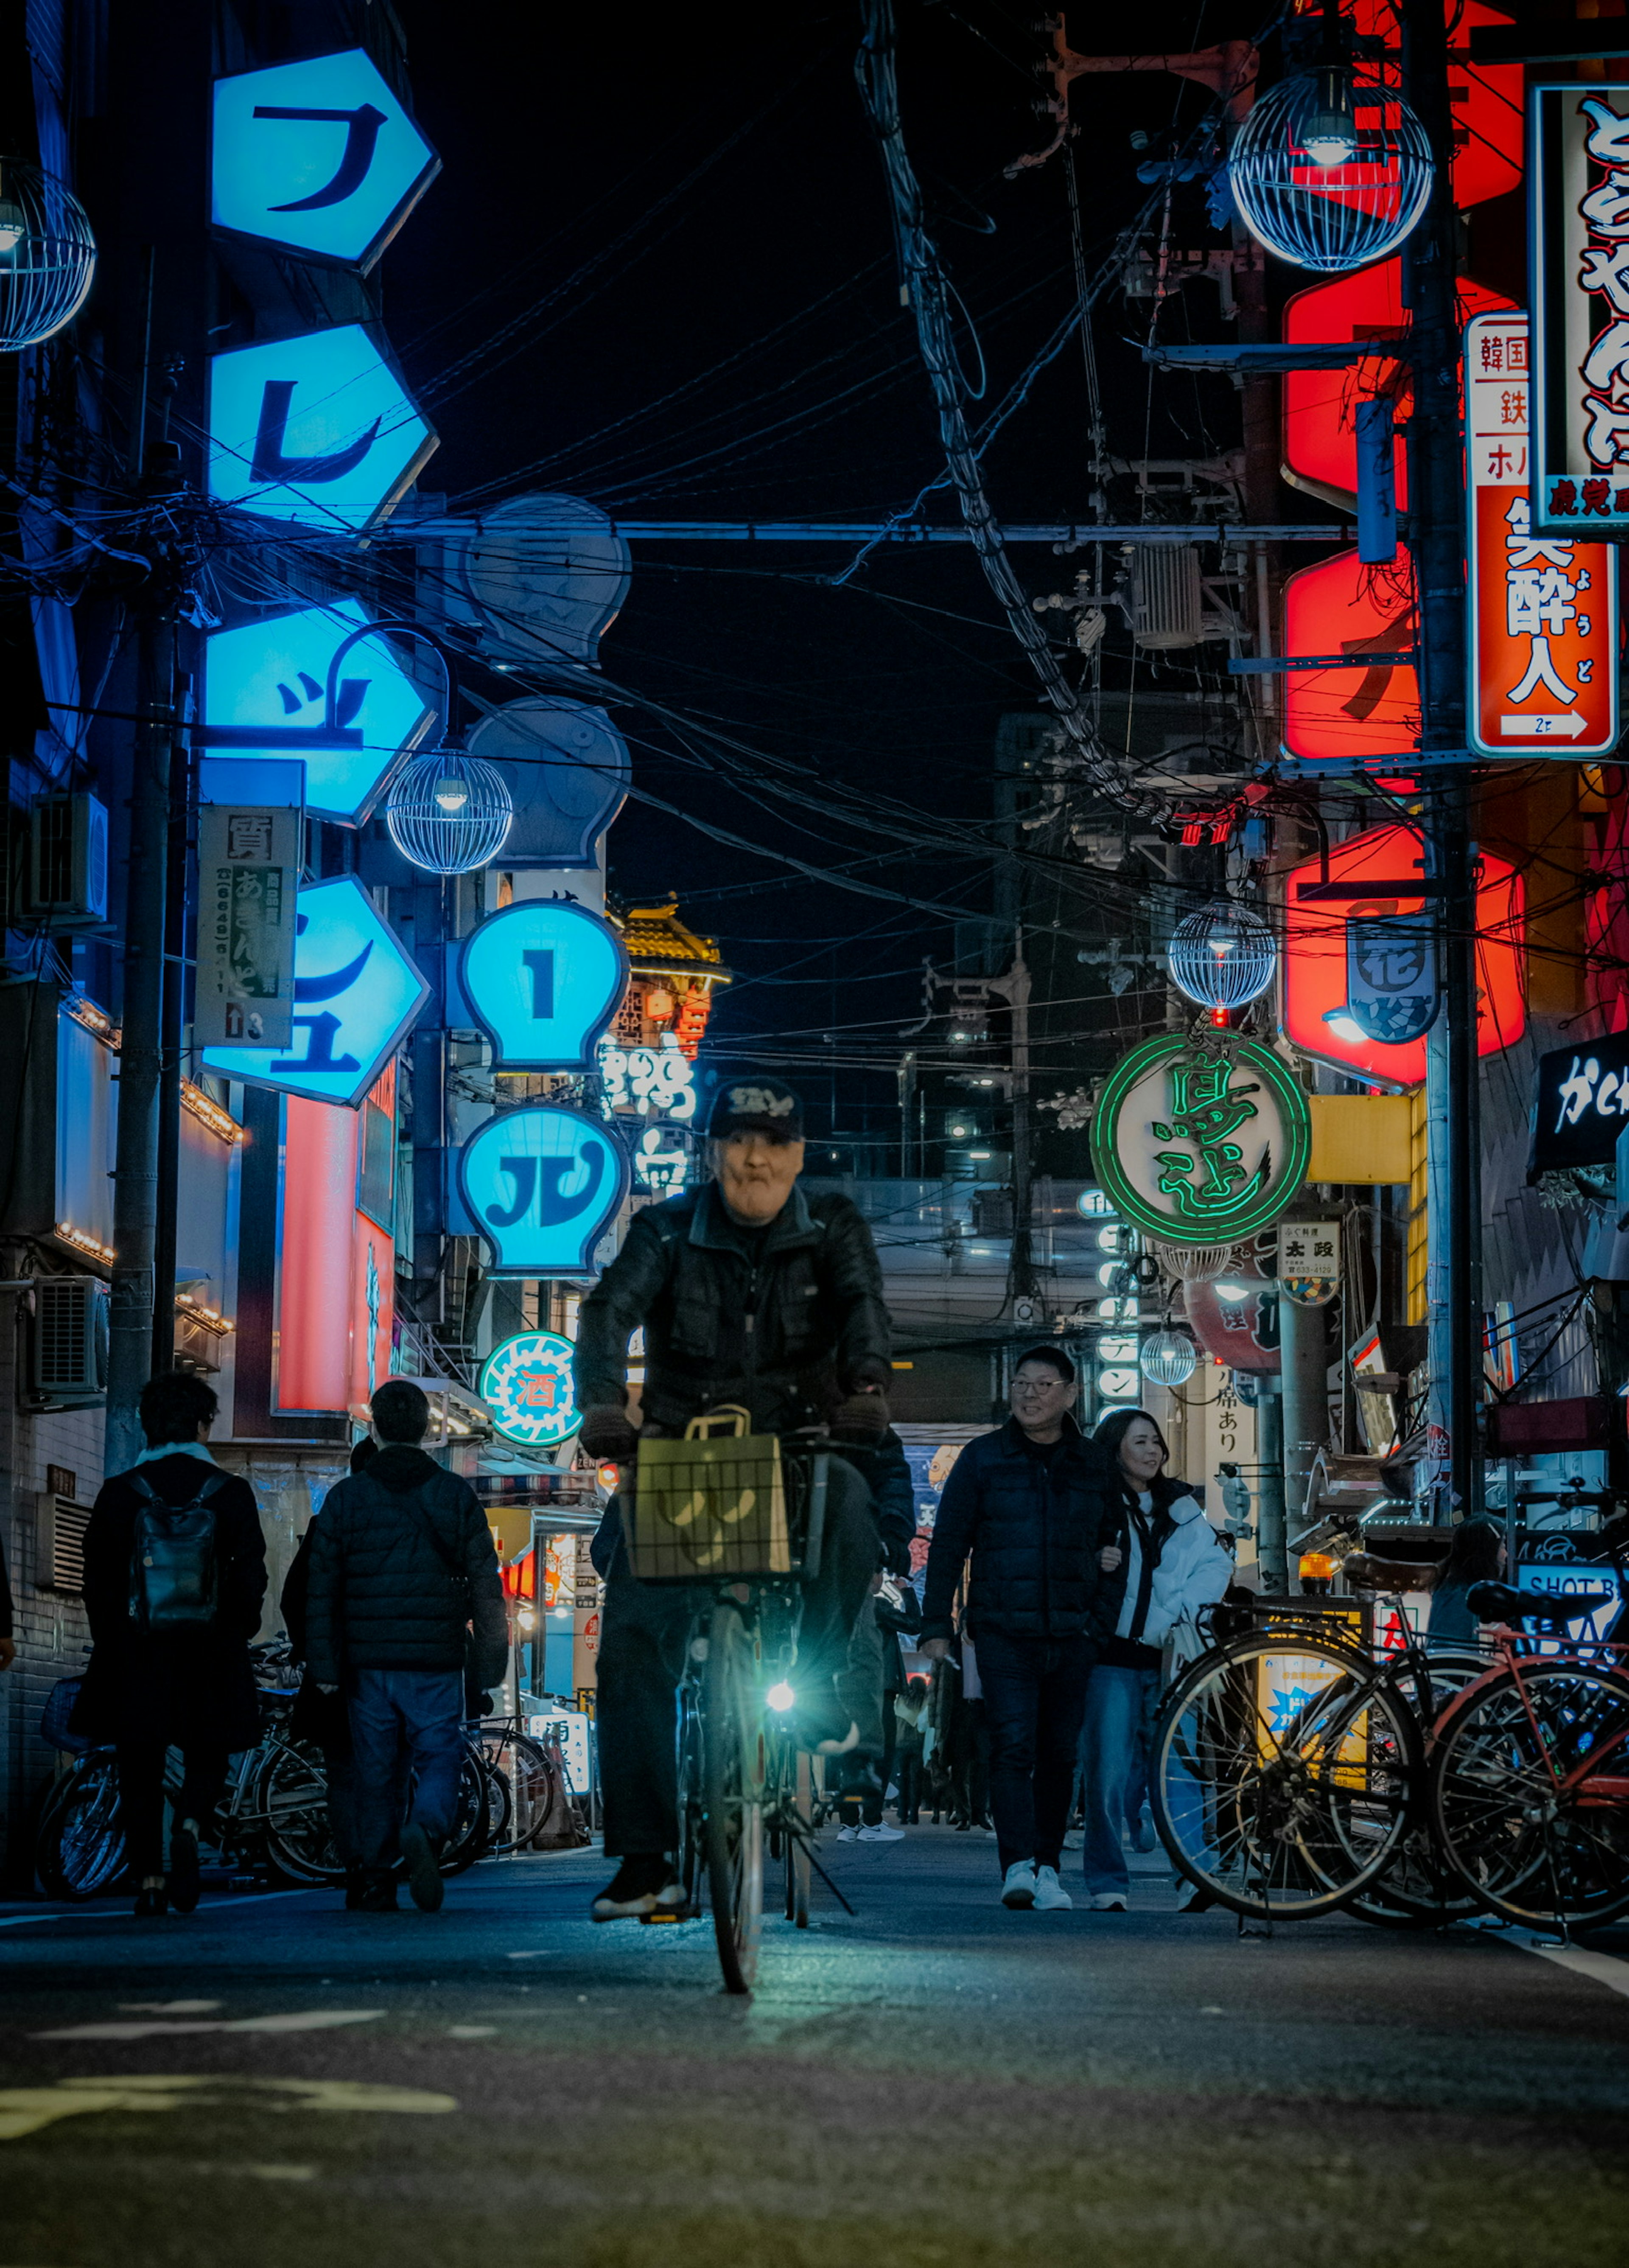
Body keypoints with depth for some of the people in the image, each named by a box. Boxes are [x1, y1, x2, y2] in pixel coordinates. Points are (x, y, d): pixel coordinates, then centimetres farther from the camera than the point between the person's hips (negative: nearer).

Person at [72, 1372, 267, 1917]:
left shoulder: (120, 1493, -2)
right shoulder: (230, 1493, -3)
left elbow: (98, 1578, 1)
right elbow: (250, 1575, -3)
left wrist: (110, 1641, 12)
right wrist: (235, 1637, 11)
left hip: (134, 1653, 0)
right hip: (211, 1658, 0)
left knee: (140, 1770, 8)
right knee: (207, 1756, 14)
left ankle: (148, 1878, 1)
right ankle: (190, 1828, -14)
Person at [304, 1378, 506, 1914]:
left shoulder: (345, 1497, 3)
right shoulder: (456, 1497, 1)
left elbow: (321, 1588, 1)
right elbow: (486, 1586, 0)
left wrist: (325, 1667, 4)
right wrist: (489, 1668, 6)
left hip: (368, 1666, 1)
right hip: (435, 1666, -1)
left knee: (377, 1773, 9)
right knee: (439, 1758, 5)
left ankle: (377, 1881, 8)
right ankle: (425, 1830, -23)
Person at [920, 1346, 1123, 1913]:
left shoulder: (1093, 1466, 11)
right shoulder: (982, 1459, 5)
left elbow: (1112, 1542, 20)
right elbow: (947, 1545, 5)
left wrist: (1105, 1620, 7)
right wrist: (936, 1626, -1)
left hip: (1072, 1637, 3)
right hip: (1004, 1633, -3)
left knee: (1059, 1755, 6)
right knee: (1013, 1748, -15)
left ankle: (1047, 1868, 15)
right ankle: (1018, 1867, -21)